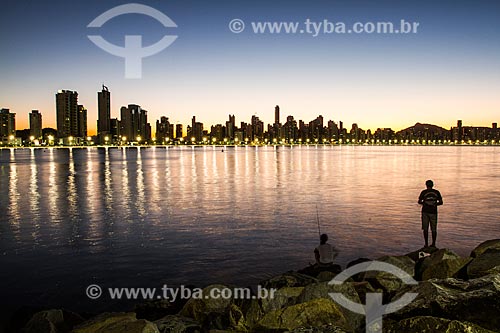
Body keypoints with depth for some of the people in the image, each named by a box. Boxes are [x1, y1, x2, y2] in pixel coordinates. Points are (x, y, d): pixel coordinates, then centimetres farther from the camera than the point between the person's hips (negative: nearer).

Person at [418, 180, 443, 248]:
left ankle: (426, 244, 3)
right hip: (433, 212, 2)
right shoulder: (437, 192, 2)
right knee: (434, 229, 10)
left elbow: (419, 202, -5)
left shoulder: (424, 192, -4)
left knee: (425, 229, 4)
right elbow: (441, 202, 3)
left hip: (425, 212, -2)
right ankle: (433, 244, 13)